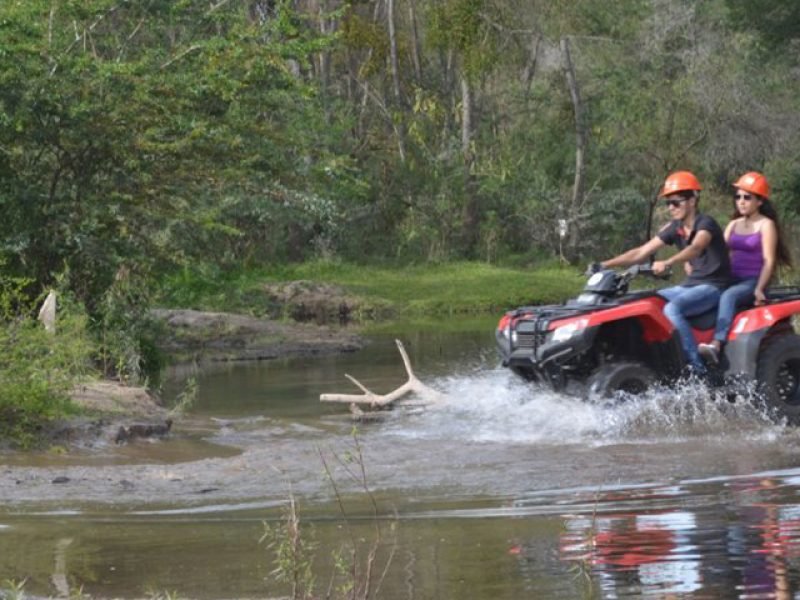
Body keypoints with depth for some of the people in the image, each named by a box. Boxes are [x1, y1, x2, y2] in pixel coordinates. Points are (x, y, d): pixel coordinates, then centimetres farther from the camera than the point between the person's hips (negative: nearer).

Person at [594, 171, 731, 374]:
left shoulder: (706, 224, -14)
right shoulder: (675, 229, 9)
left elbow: (695, 248, -36)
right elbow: (642, 252, 8)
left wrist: (667, 263, -53)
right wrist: (605, 265, 0)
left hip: (713, 286, -9)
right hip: (690, 284, 9)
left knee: (672, 308, -33)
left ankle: (697, 368, -34)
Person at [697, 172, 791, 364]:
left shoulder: (766, 225, 1)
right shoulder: (734, 225, 19)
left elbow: (769, 260, -6)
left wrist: (759, 289, -20)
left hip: (753, 282, -7)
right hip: (732, 281, 7)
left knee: (729, 296, -37)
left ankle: (716, 345, -54)